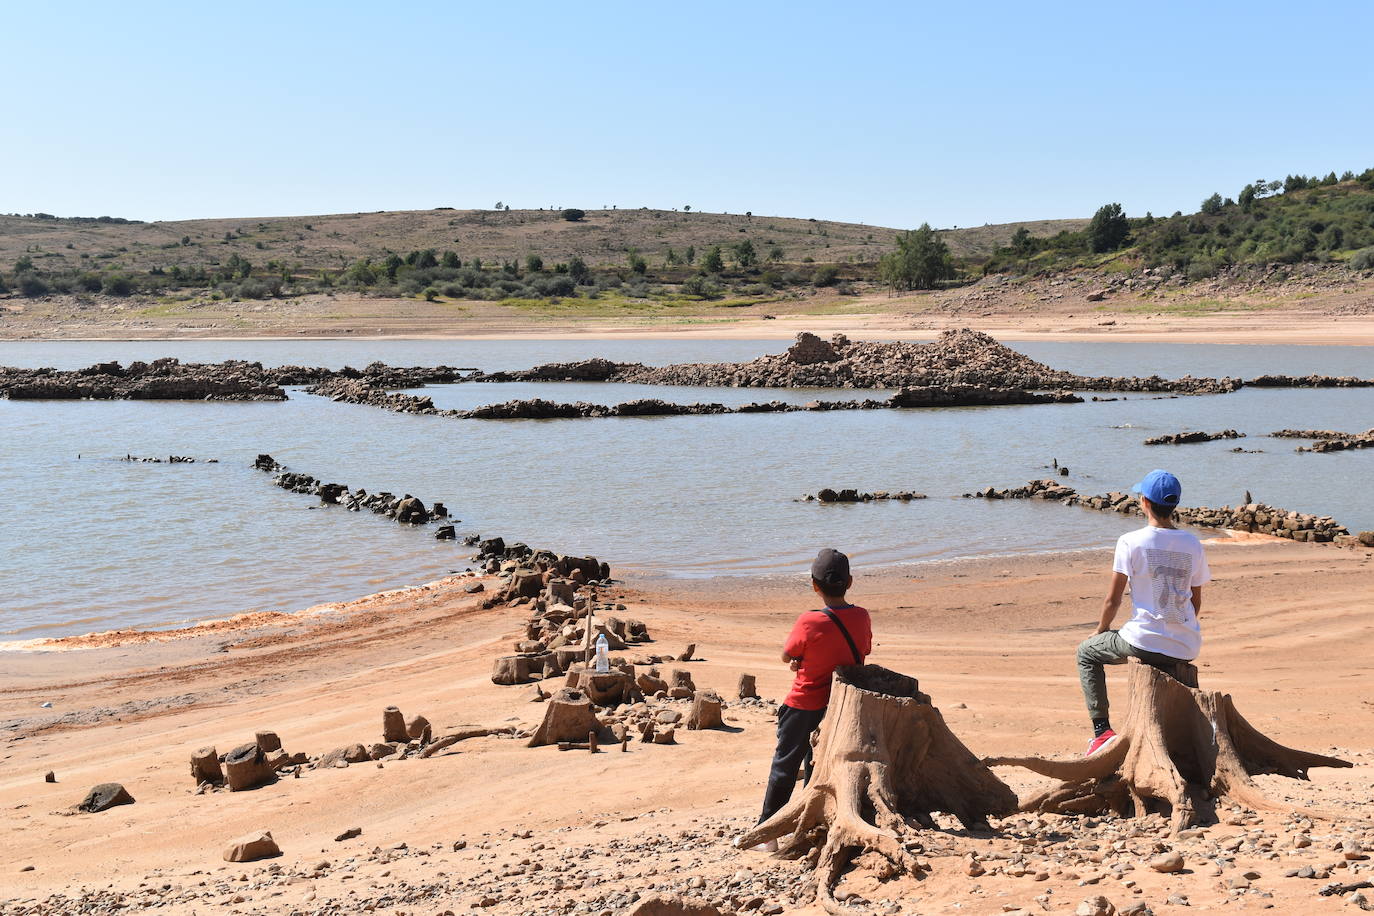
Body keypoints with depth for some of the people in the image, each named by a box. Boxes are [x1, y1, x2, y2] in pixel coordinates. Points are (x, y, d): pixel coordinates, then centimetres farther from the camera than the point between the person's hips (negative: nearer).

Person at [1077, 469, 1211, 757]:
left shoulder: (1131, 542, -7)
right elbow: (1196, 603, 14)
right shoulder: (1192, 544, 6)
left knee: (1087, 653, 21)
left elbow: (1113, 599, -3)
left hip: (1145, 641, -5)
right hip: (1187, 649, 5)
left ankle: (1102, 730, 10)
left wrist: (1101, 632, 14)